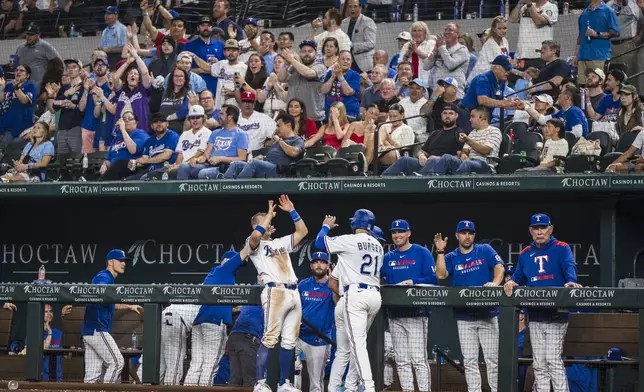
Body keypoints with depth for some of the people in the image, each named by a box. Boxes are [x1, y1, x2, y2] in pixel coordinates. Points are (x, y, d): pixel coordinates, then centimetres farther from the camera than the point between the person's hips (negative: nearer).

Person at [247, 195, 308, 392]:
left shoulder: (280, 242, 27)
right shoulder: (254, 244, 6)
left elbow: (303, 231, 25)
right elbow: (256, 235, -18)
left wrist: (291, 210, 18)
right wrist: (270, 214, -7)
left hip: (293, 293, 7)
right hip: (275, 292, -7)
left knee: (289, 341, 5)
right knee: (270, 339, -14)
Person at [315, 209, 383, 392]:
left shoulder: (349, 240, -4)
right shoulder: (378, 245, 16)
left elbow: (320, 242, 2)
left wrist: (326, 226, 22)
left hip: (356, 294, -7)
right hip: (375, 295, 7)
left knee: (358, 341, -11)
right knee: (358, 340, 18)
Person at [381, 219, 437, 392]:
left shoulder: (422, 253, 1)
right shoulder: (388, 257, 15)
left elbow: (433, 278, -7)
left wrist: (412, 282, -19)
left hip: (417, 313, -5)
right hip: (395, 314, 5)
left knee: (418, 358, -11)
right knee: (401, 361, 6)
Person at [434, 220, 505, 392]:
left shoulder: (485, 250, 6)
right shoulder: (451, 258, 9)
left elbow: (499, 266, -7)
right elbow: (441, 275, -7)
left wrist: (495, 283, -26)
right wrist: (440, 252, -14)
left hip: (488, 314, -2)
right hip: (464, 316, 2)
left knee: (493, 360, -2)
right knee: (469, 362, 2)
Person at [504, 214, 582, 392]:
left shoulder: (561, 249, -1)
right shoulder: (525, 254, 14)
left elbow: (569, 267, -18)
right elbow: (519, 277, 11)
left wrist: (571, 282, -39)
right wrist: (512, 282, -12)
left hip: (556, 315, -5)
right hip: (535, 316, 5)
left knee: (553, 359, -12)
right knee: (539, 363, 7)